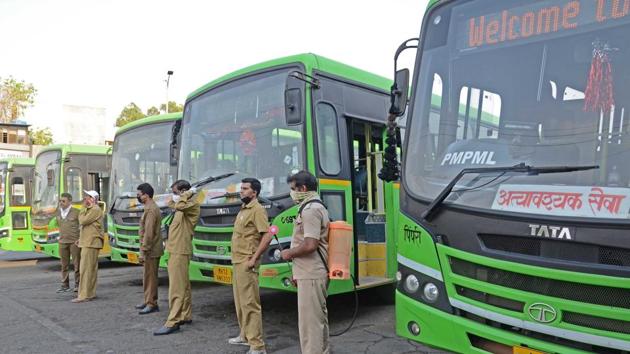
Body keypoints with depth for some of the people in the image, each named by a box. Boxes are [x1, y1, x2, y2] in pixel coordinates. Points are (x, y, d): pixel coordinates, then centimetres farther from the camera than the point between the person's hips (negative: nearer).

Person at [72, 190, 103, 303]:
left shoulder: (95, 210, -13)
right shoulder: (90, 209, 21)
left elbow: (82, 221, -17)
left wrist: (84, 207, -7)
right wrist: (81, 238, 14)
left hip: (90, 243, -11)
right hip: (88, 242, 11)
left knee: (85, 269, -10)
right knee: (91, 268, 13)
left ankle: (84, 295, -8)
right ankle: (91, 293, 19)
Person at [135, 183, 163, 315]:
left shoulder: (150, 210, -17)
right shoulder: (153, 208, 15)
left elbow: (149, 233, -22)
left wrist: (143, 252, -21)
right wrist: (144, 250, 22)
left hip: (151, 251, -10)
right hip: (152, 249, 10)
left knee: (150, 277, -3)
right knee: (148, 276, 17)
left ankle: (152, 304, 4)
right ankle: (148, 301, 26)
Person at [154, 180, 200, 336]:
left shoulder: (192, 204, -13)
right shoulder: (183, 205, 17)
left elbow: (179, 205, -31)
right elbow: (171, 204, 35)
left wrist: (188, 193, -16)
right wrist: (174, 196, 18)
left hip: (180, 251, -10)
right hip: (176, 250, 10)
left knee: (176, 287, -10)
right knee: (183, 285, 16)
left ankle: (173, 322, -8)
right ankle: (186, 316, 25)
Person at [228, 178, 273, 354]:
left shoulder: (257, 210, -13)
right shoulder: (243, 209, 16)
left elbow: (267, 236, -22)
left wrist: (253, 259, -20)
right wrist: (237, 259, 17)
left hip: (246, 263, -10)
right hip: (237, 262, 10)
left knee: (250, 303, -8)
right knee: (240, 301, 19)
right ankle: (245, 336, 33)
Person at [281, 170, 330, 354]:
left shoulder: (310, 209, -17)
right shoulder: (317, 206, 16)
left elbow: (310, 245, -26)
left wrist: (289, 253, -9)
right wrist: (298, 270, 21)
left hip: (310, 275, -11)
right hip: (316, 273, 11)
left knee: (309, 321, -5)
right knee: (319, 317, 18)